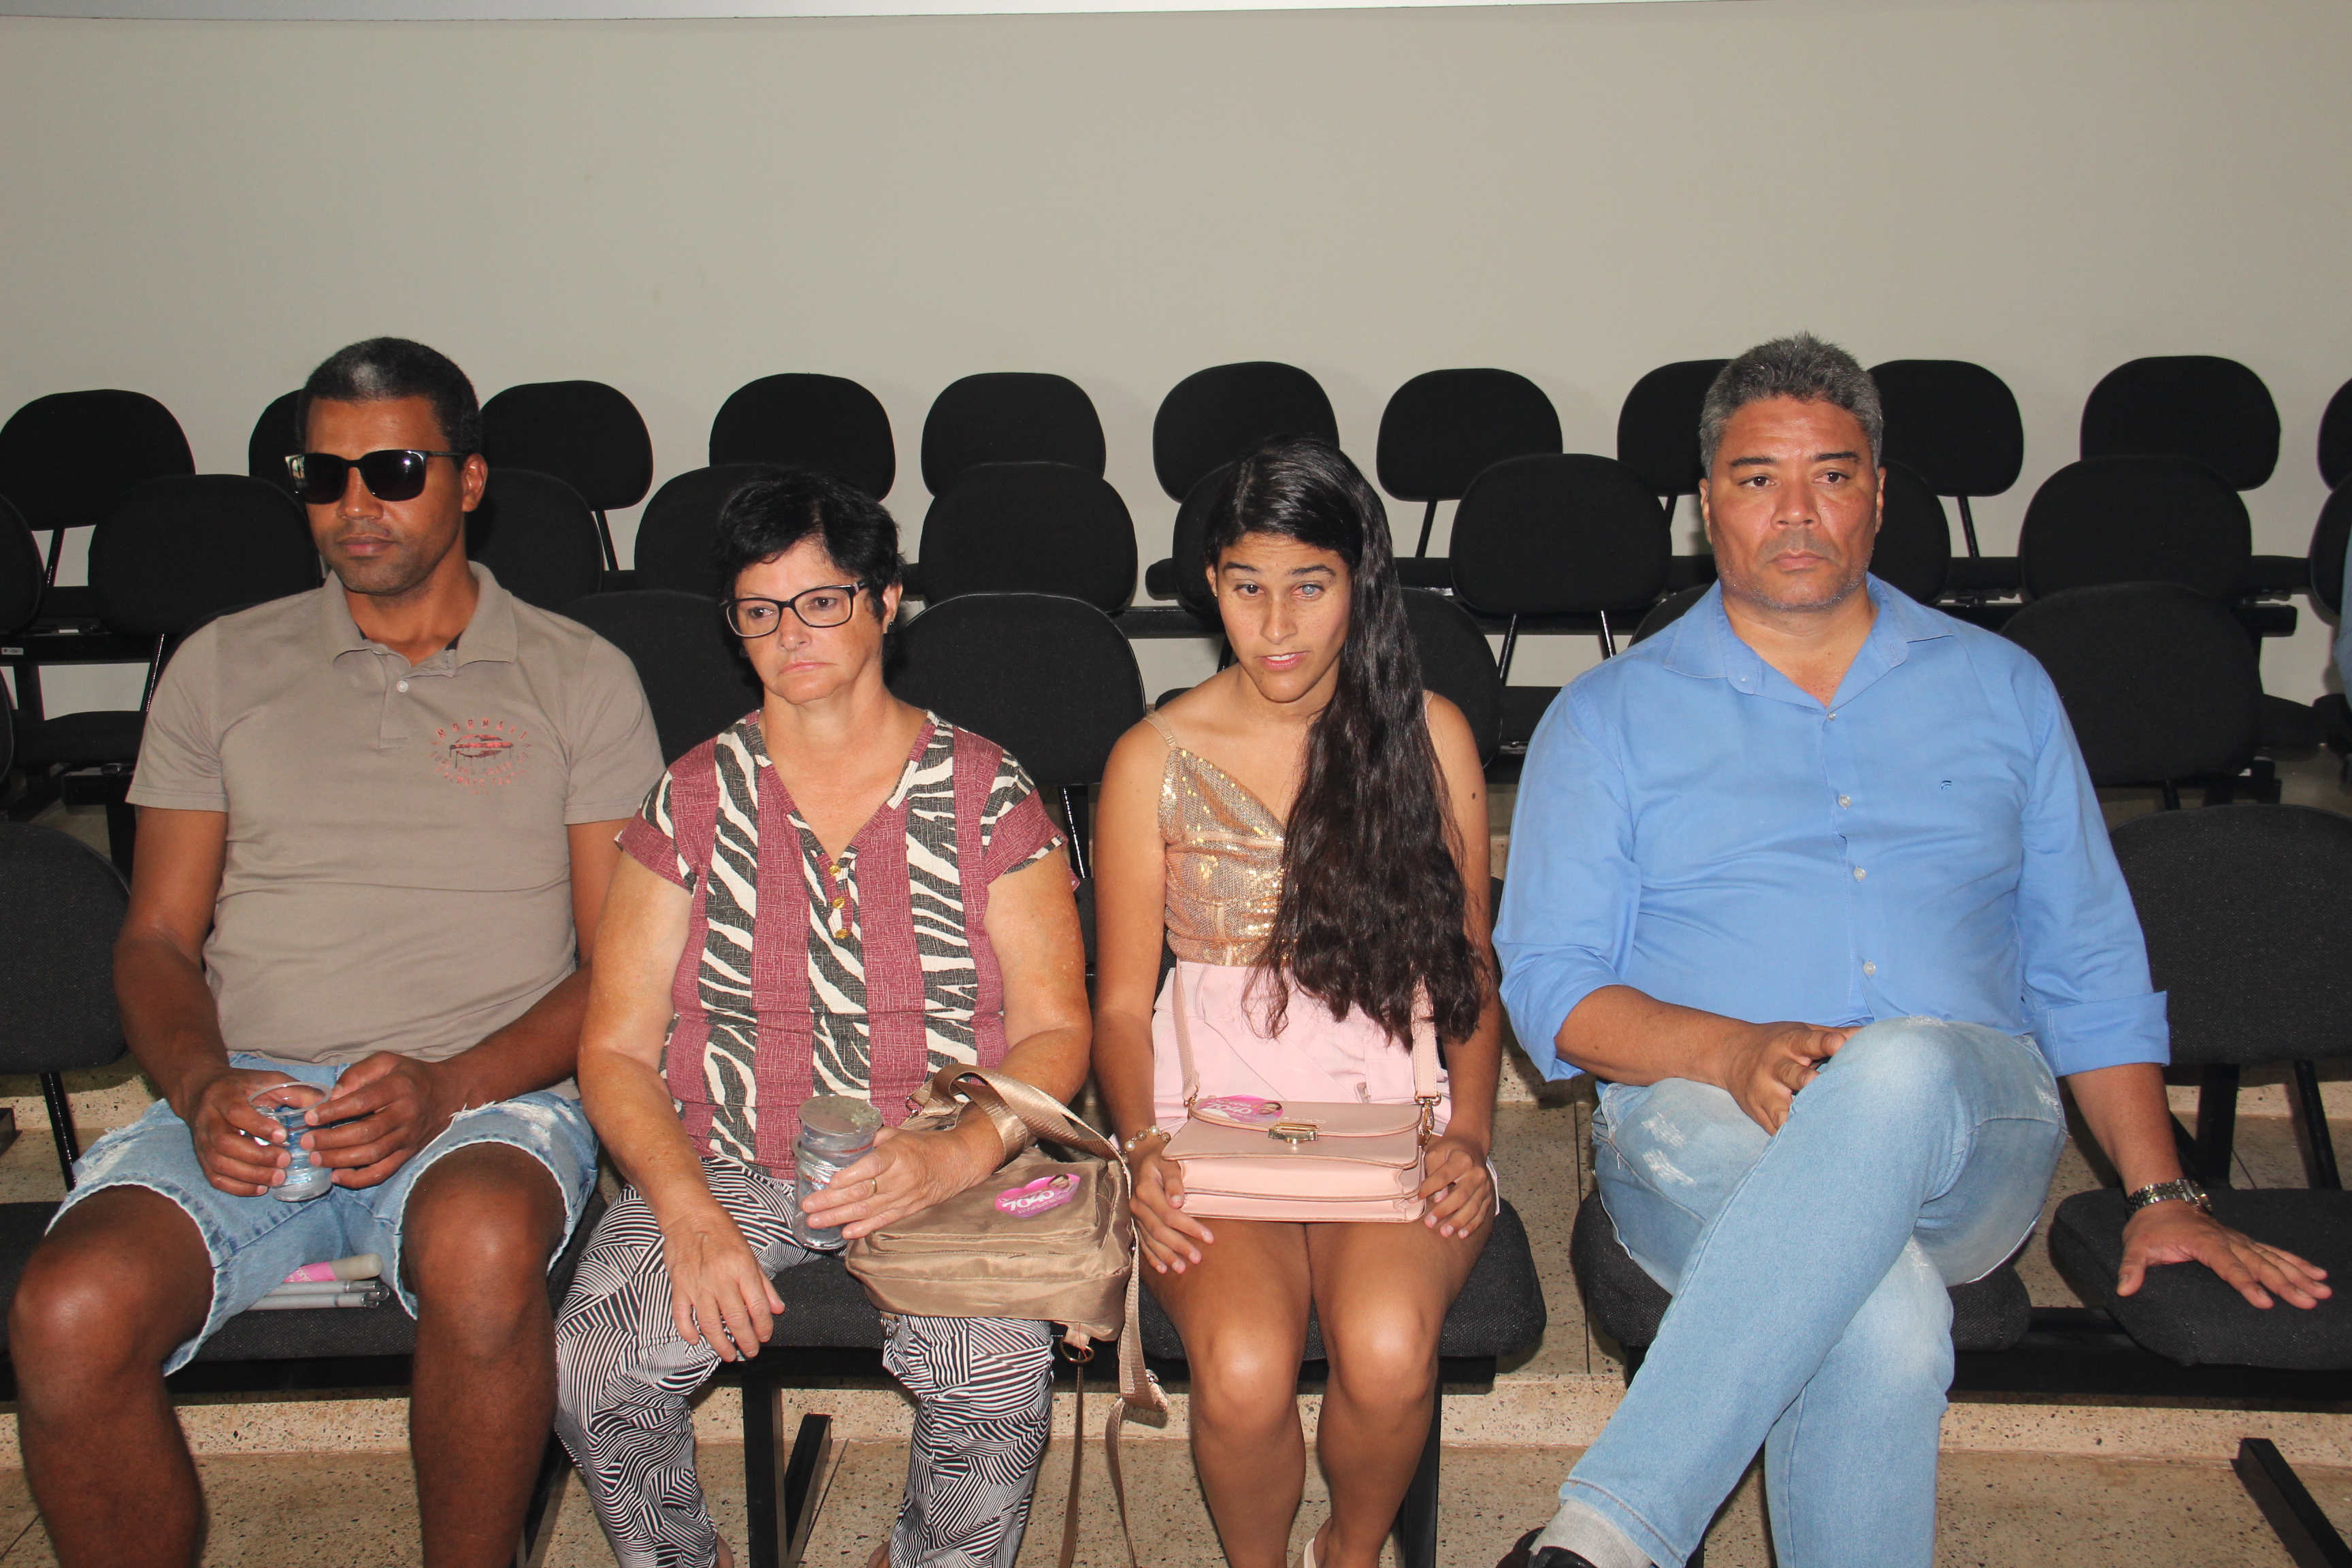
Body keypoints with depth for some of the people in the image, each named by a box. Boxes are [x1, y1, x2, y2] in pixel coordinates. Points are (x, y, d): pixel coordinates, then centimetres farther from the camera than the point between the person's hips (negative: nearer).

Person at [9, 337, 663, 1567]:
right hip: (245, 1101, 3)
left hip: (484, 1097, -2)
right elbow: (156, 938, 15)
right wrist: (201, 1086, -7)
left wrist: (446, 1086, -13)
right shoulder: (222, 668, 17)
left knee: (482, 1249, -37)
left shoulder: (579, 679, 10)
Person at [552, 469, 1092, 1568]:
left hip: (943, 1170, -1)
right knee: (592, 1369, -25)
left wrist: (958, 1157, -20)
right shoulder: (693, 801, 6)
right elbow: (615, 1049, 3)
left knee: (999, 1376, -29)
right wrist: (690, 1210, -15)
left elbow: (1055, 1029, 1)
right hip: (723, 1168, 2)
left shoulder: (986, 794, 3)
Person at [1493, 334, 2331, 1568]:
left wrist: (2160, 1196, 9)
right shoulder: (1608, 716, 13)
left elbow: (2091, 968, 20)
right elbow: (1549, 987, 4)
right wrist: (1733, 1050, -15)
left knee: (1898, 1069, -38)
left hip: (1968, 1131, 2)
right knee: (1884, 1316, -37)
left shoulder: (2000, 690, 20)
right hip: (1703, 1129, -1)